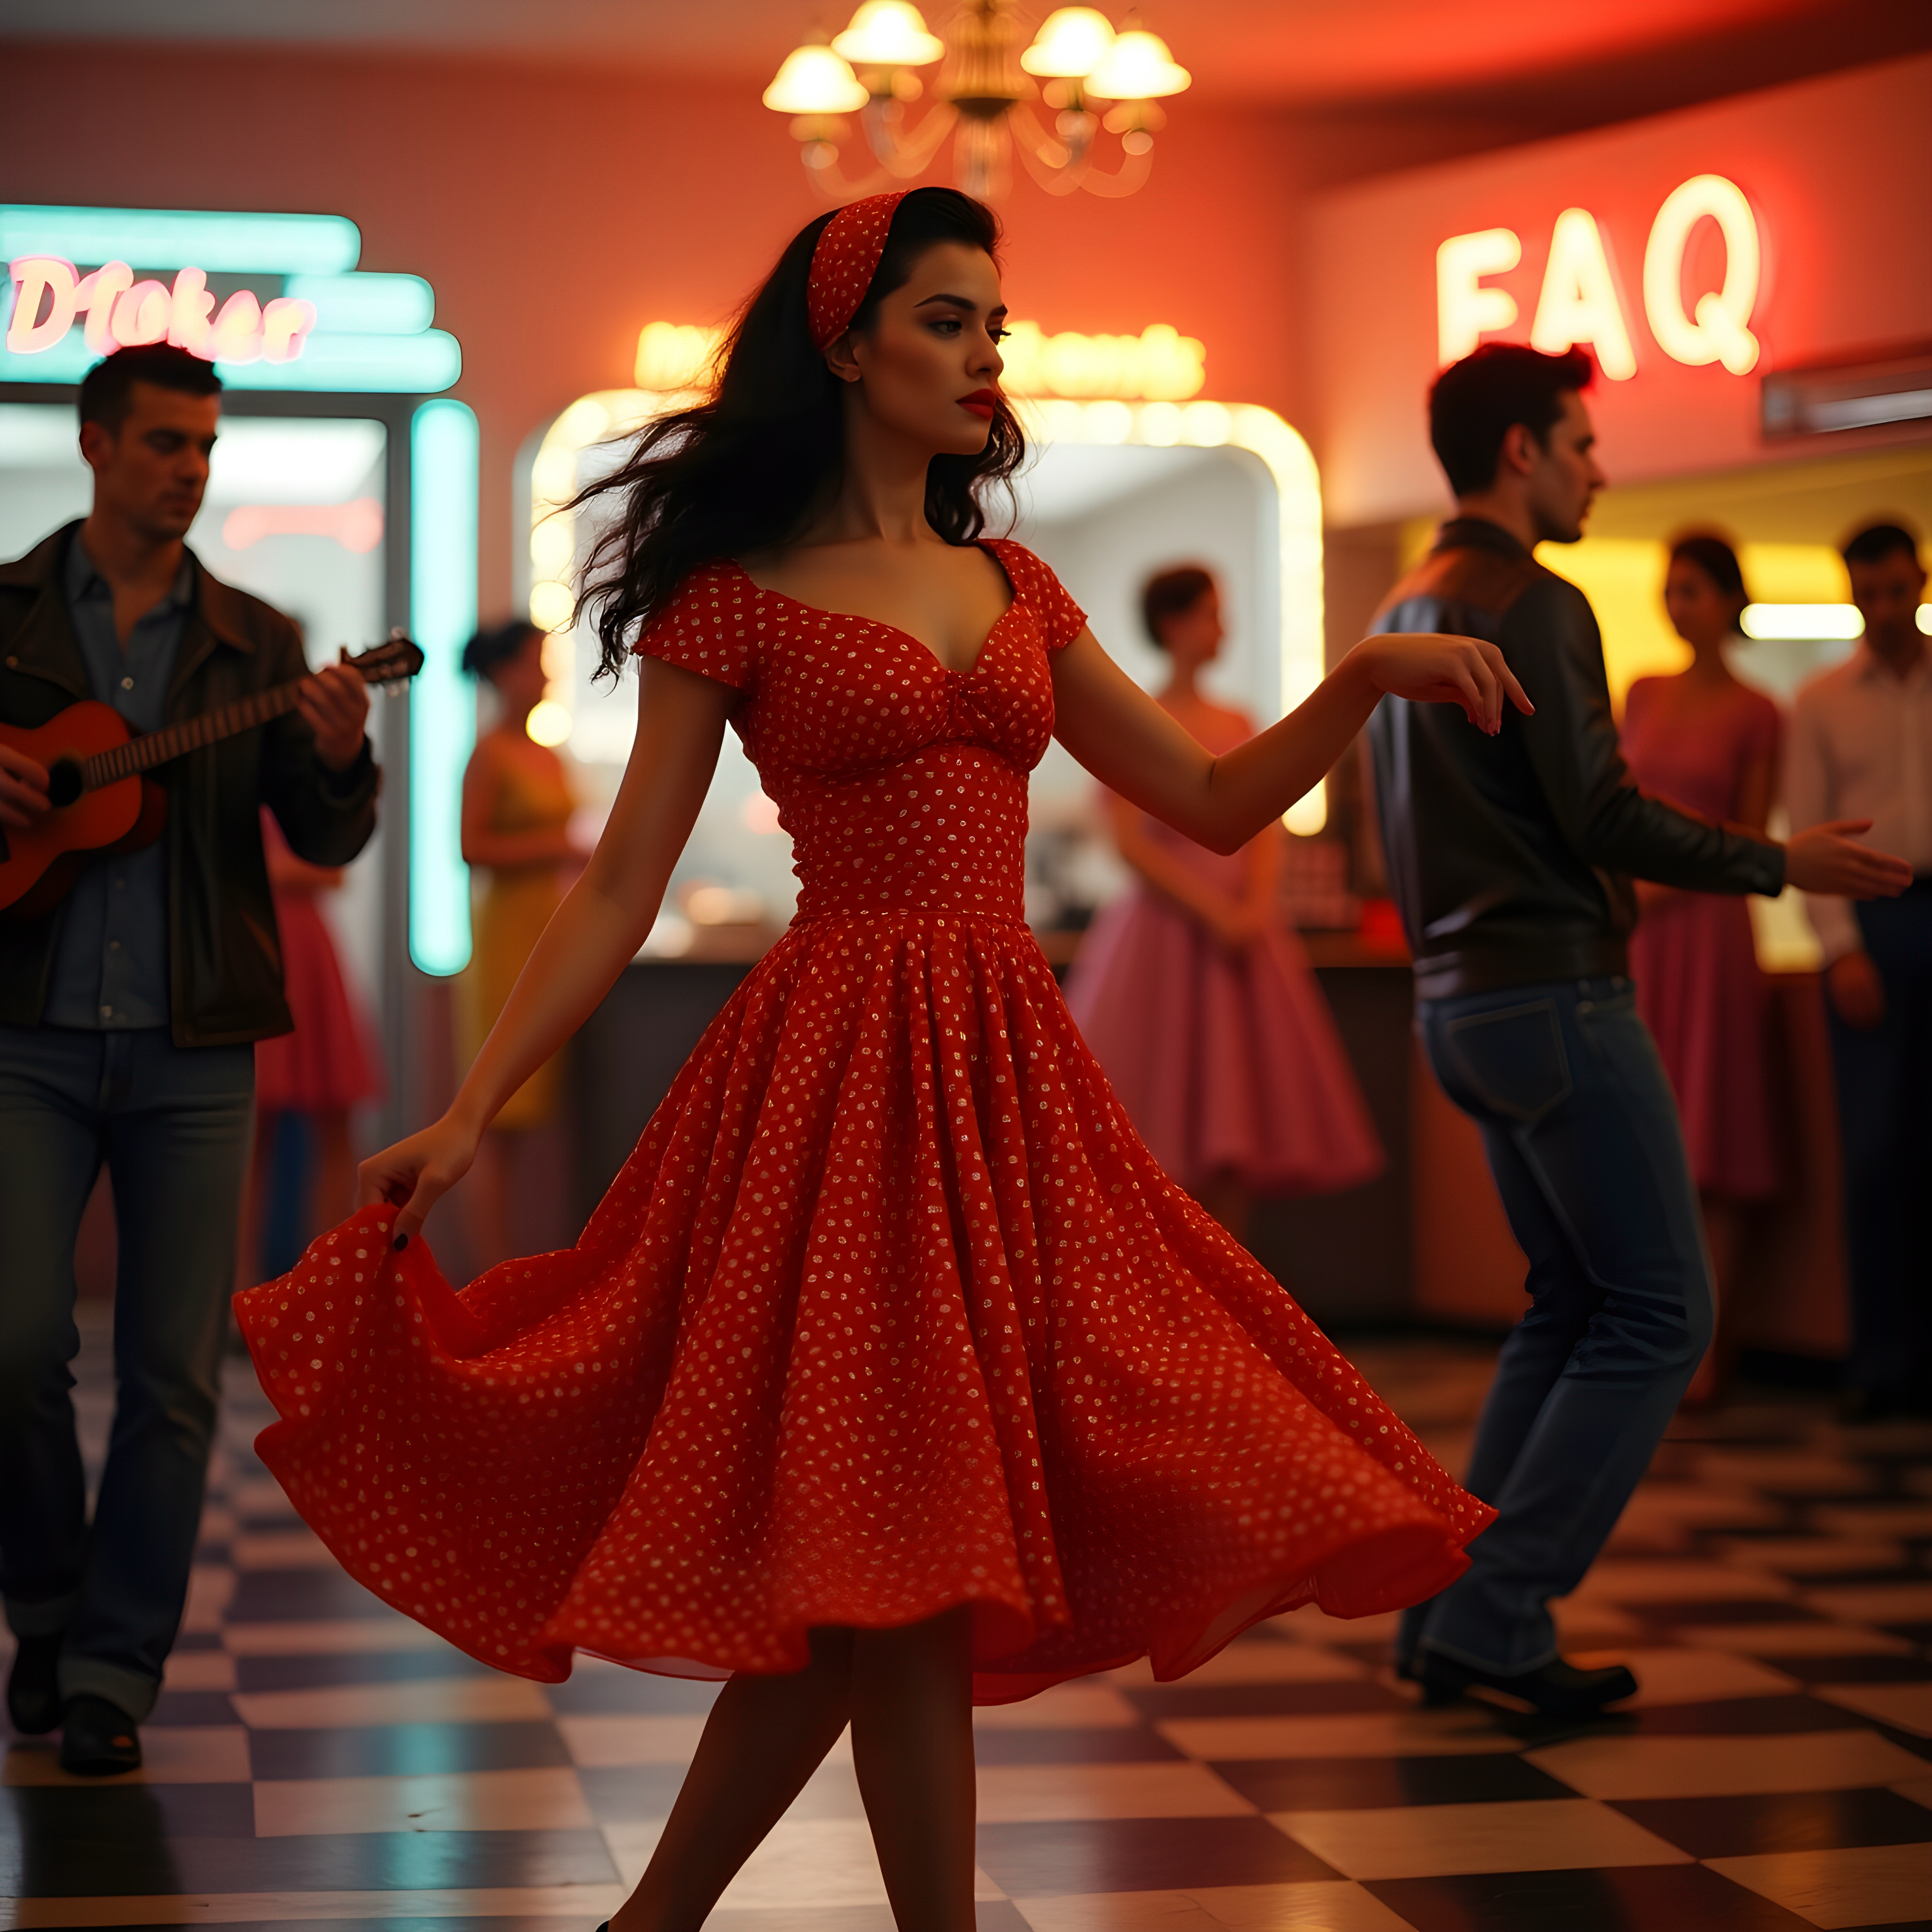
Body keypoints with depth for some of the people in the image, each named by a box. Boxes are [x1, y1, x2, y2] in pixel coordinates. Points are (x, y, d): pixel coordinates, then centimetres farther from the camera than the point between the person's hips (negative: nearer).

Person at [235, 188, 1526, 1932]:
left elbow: (1214, 807, 15)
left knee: (870, 1560, 4)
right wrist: (469, 1110, -10)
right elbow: (622, 889, -2)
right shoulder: (736, 598, 0)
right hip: (846, 1066, -6)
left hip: (1006, 1068, 6)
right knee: (899, 1538, -7)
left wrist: (1366, 679, 0)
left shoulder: (1013, 590, 16)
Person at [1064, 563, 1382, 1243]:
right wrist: (1213, 912, -15)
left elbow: (1265, 829, 10)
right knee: (1160, 1135, -8)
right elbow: (1132, 843, -10)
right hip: (1168, 930, -5)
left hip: (1245, 931, 5)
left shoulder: (1239, 725, 15)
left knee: (1235, 1130, 2)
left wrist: (1255, 906, -9)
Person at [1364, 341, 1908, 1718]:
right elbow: (1605, 821, -18)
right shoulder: (1531, 606, -14)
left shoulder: (1404, 612, 14)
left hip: (1460, 999, 10)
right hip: (1557, 998, -10)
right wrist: (1782, 863, -8)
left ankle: (1458, 1615, 13)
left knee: (1574, 1304, 16)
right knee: (1660, 1311, -3)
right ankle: (1499, 1610, -6)